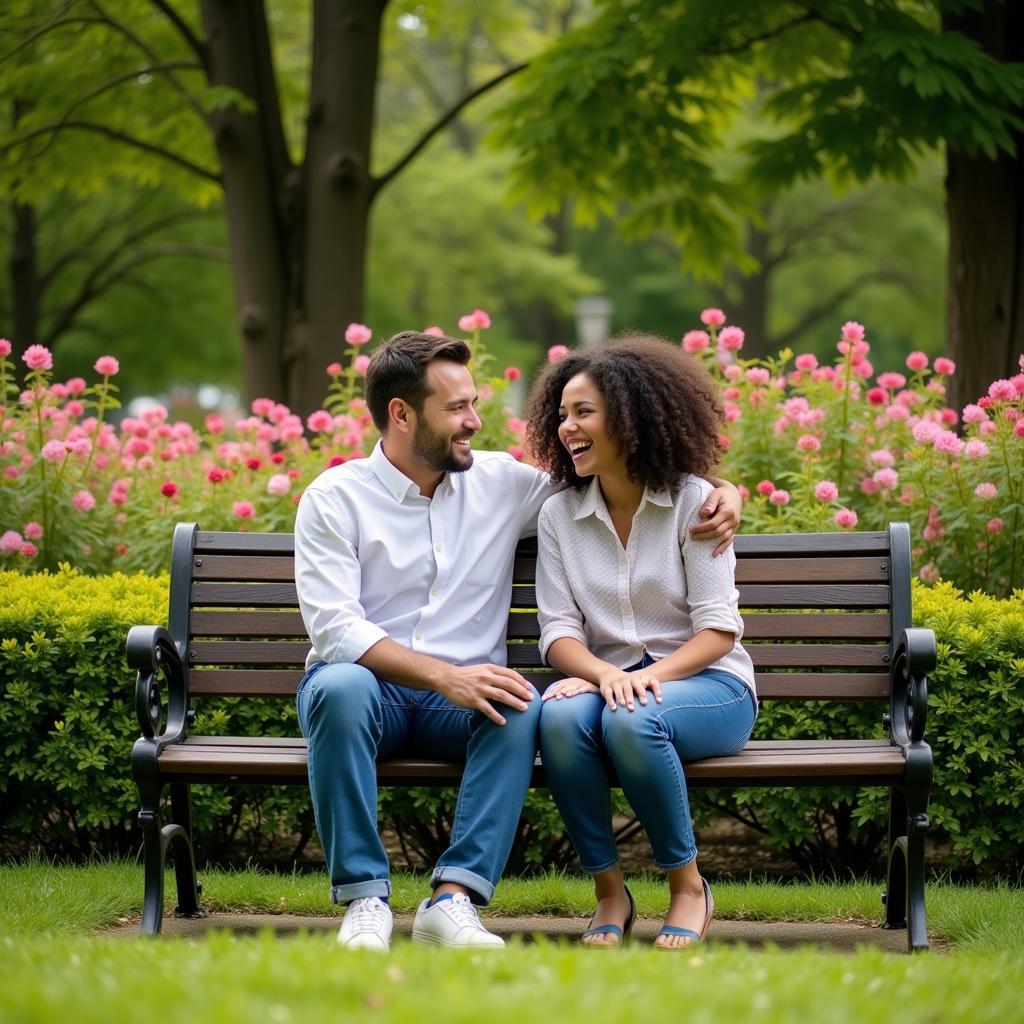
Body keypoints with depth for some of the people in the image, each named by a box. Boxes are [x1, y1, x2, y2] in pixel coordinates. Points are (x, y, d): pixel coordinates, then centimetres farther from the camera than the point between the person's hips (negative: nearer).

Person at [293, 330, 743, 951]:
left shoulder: (501, 483, 10)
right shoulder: (335, 499, -2)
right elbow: (335, 628, -14)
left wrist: (718, 488, 0)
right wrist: (445, 676, -28)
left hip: (463, 699, 2)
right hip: (369, 689, -2)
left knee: (523, 708, -32)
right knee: (340, 686, -38)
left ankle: (454, 898, -36)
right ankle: (365, 899, -31)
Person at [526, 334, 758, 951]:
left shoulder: (693, 502, -3)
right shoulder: (559, 514, 8)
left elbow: (718, 629, -6)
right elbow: (559, 630, 1)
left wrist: (651, 675, -24)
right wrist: (605, 672, -22)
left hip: (703, 681, -3)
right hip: (609, 678, 3)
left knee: (632, 718, -37)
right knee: (561, 715, -34)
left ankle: (689, 887, -15)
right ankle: (609, 891, -18)